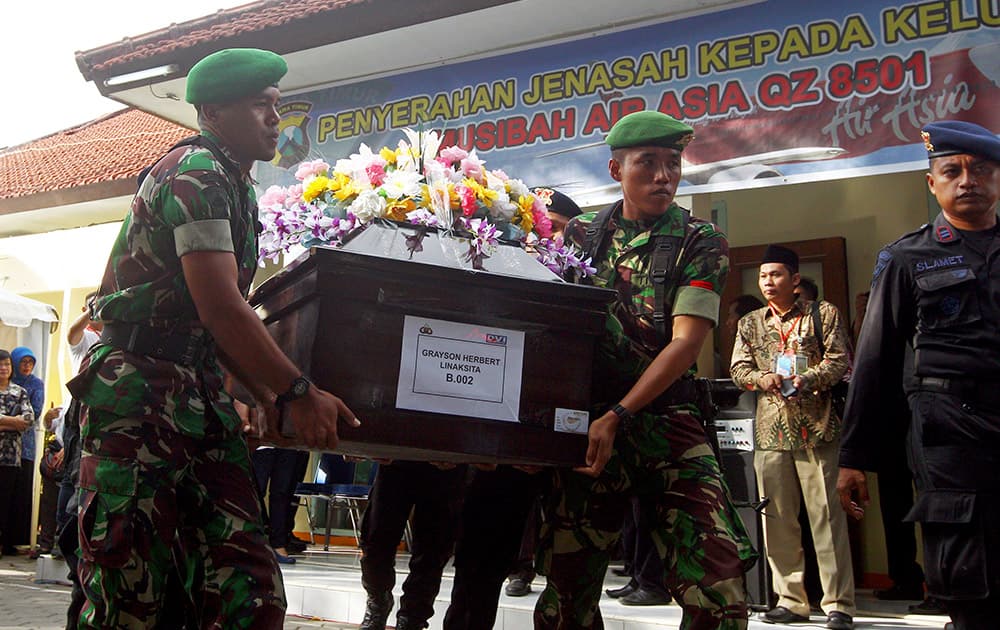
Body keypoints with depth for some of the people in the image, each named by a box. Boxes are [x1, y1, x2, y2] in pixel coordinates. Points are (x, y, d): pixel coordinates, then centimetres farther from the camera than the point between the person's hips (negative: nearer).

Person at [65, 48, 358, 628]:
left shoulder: (237, 188, 20)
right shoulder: (195, 173, -10)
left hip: (202, 394, 9)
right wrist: (297, 393, -16)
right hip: (141, 390, -9)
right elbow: (220, 308, -19)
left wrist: (272, 398, 12)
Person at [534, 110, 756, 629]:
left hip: (669, 426, -2)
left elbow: (685, 344, -7)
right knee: (567, 588, 6)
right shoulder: (581, 234, 10)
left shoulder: (701, 243, 3)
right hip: (587, 426, 2)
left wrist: (617, 417, -15)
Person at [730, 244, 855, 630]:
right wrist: (762, 378, -10)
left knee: (827, 514, -5)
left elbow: (840, 361, 0)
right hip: (770, 429, 4)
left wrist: (807, 378, -18)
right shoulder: (750, 323, 17)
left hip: (817, 427, -3)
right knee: (777, 518, 5)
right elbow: (738, 368, 12)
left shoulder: (823, 314, 7)